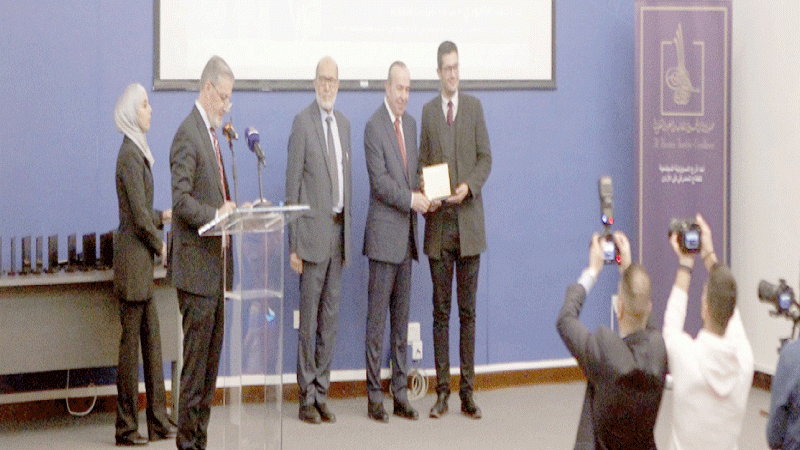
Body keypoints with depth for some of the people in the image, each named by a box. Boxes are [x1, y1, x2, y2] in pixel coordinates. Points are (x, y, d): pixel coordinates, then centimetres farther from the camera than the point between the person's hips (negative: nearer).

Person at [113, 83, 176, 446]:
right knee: (130, 341, -3)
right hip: (133, 256, -10)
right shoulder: (130, 155, -16)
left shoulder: (138, 151, 15)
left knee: (151, 339, 11)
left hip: (142, 261, 10)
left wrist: (163, 216, 13)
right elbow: (139, 218, -18)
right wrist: (159, 244, -6)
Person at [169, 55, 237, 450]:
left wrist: (231, 209, 7)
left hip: (216, 266, 10)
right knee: (195, 362, -5)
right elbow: (180, 199, -21)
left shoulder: (212, 133, 18)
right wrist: (216, 213, -30)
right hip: (197, 268, -10)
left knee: (211, 360, 12)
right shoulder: (188, 135, -13)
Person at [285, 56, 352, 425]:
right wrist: (293, 244, -12)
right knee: (309, 317, -2)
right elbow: (292, 186, -9)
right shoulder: (302, 122, -7)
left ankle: (321, 394, 16)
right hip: (314, 229, -6)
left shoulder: (344, 124, 14)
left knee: (331, 315, 9)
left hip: (340, 229, 7)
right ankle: (306, 398, 5)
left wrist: (348, 228, 14)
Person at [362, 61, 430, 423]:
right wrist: (411, 199, -20)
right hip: (384, 233, -7)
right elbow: (380, 181, -16)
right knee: (377, 317, -3)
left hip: (407, 233, 7)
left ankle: (400, 394, 15)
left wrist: (423, 195, 2)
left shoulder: (410, 124, 15)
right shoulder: (374, 127, -9)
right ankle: (374, 396, 2)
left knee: (402, 318, 10)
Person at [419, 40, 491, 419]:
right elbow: (423, 162, 8)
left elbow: (485, 157, 5)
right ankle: (442, 391, 7)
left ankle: (468, 391, 7)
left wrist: (468, 186, -12)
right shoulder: (427, 111, 8)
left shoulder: (474, 107, 8)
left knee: (468, 310, 2)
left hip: (469, 220, 0)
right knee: (441, 310, 2)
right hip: (439, 220, 0)